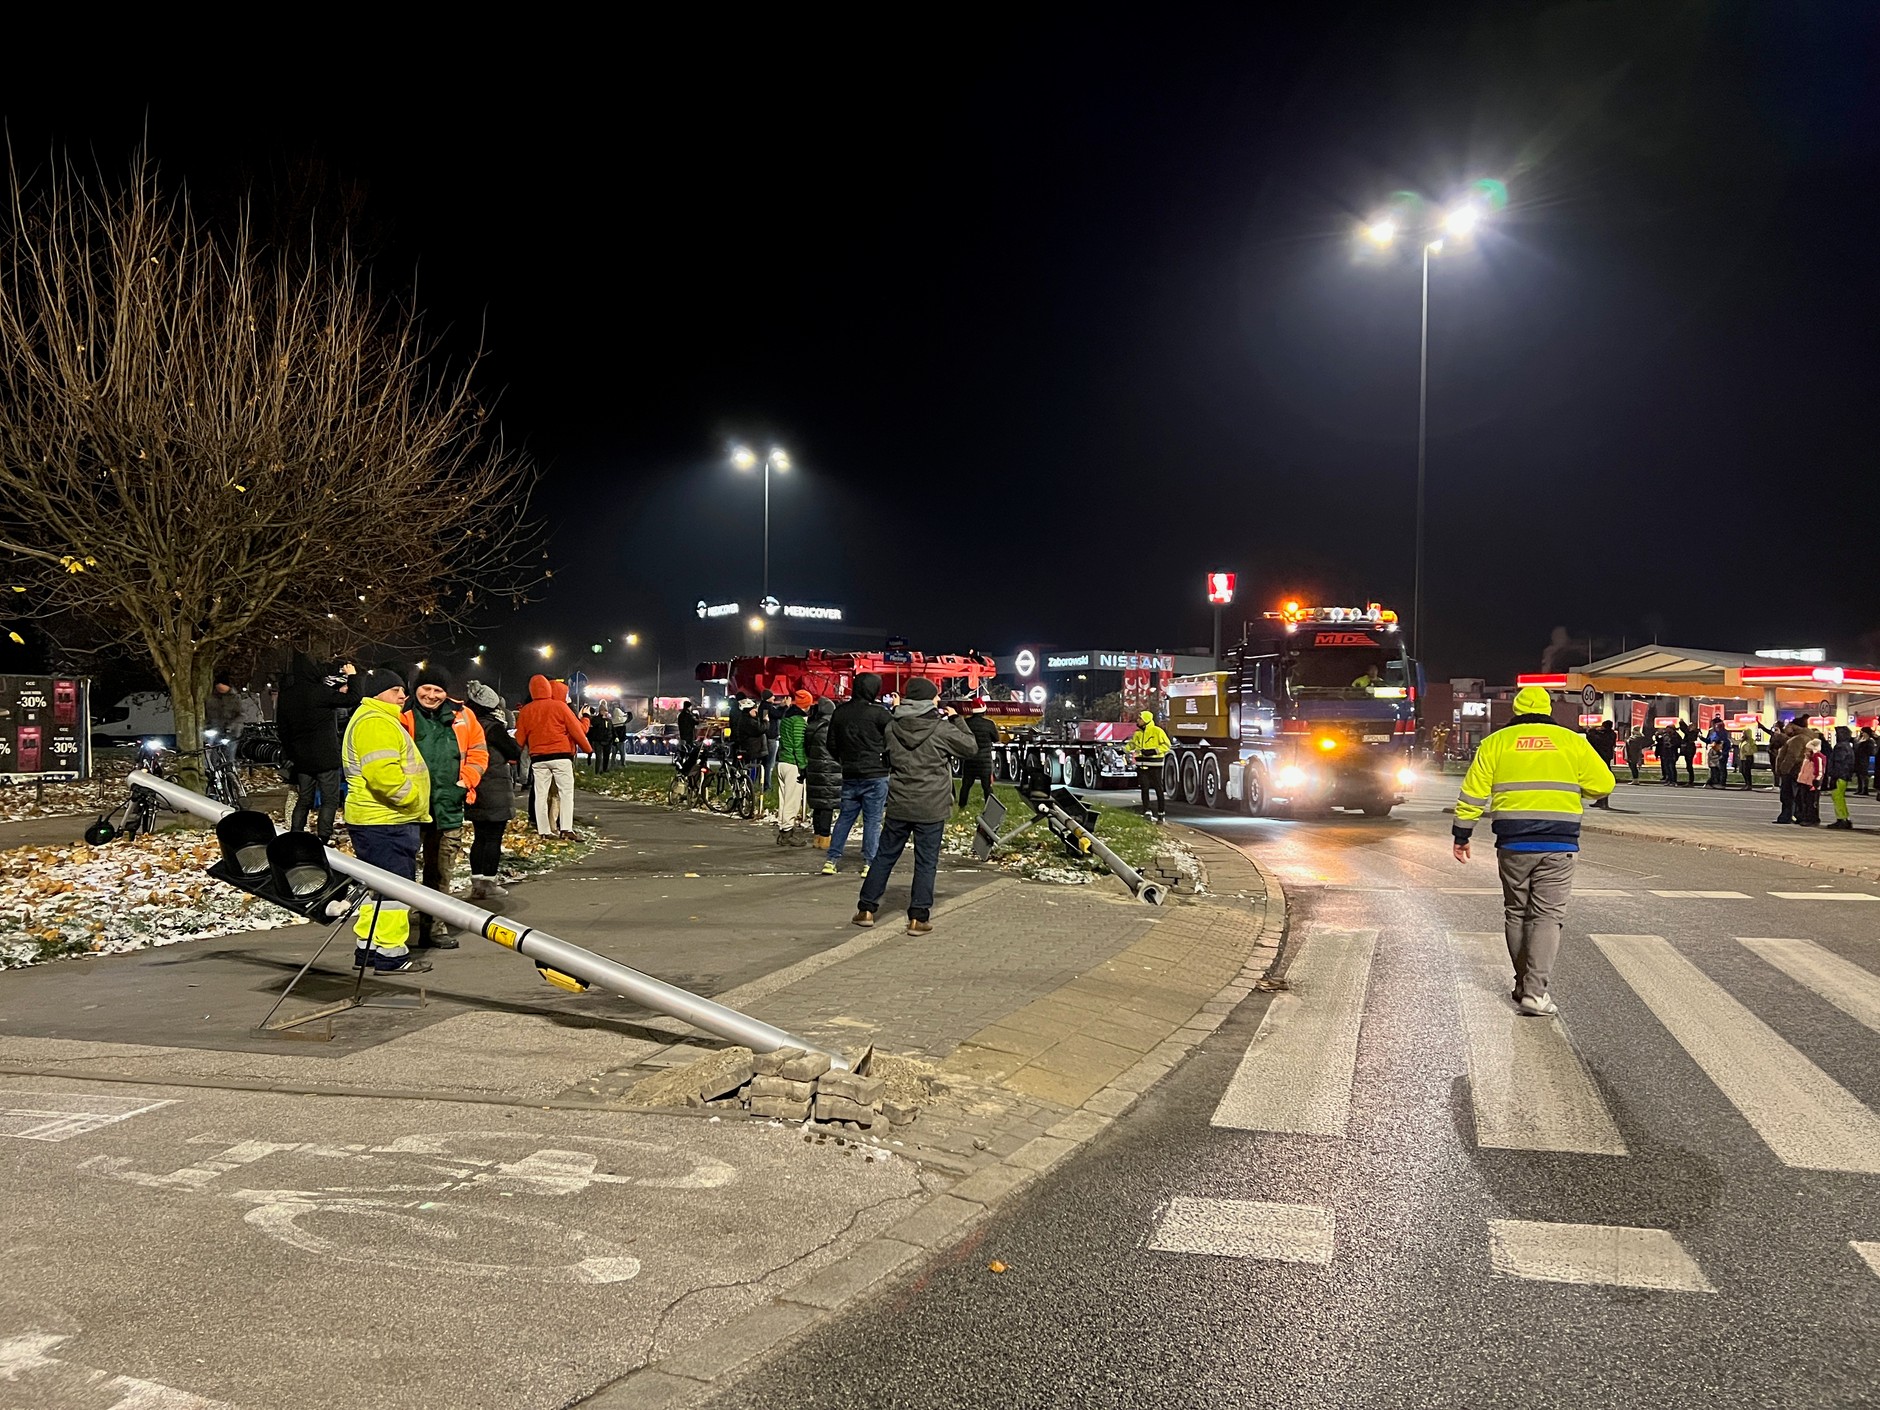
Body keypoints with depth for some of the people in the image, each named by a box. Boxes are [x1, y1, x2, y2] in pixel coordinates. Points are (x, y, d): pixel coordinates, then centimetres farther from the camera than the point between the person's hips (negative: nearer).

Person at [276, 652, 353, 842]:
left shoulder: (287, 695, 7)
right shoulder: (318, 692, -15)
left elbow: (283, 728, 15)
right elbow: (351, 699, -9)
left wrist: (290, 755, 24)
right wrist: (352, 676, 7)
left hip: (301, 758, 7)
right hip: (325, 757, -7)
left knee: (304, 800, 17)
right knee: (330, 799, -2)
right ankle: (322, 838, -10)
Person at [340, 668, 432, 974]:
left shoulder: (382, 720, 21)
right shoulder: (375, 722, -15)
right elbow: (383, 774, -27)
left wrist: (416, 806, 20)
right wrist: (414, 799, -16)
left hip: (382, 821, 11)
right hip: (385, 822, -11)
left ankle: (367, 947, 25)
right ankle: (391, 953, -3)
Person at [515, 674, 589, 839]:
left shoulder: (525, 711, 7)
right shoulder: (559, 706, -3)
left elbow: (520, 738, 11)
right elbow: (576, 730, -2)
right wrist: (587, 748, 10)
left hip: (538, 758, 3)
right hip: (561, 756, -3)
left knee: (541, 794, 8)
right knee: (566, 792, 0)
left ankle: (544, 830, 7)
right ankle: (566, 828, -9)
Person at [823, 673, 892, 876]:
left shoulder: (840, 712, 5)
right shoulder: (879, 713, -13)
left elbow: (832, 744, 13)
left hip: (849, 775, 5)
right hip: (875, 774, -5)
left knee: (845, 817, 14)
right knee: (872, 819, 2)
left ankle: (832, 859, 12)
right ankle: (869, 863, 4)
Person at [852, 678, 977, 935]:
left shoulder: (892, 727, 0)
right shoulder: (942, 728, -11)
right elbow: (972, 749, 1)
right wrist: (956, 720, 10)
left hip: (899, 805, 4)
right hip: (931, 808, -3)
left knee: (884, 856, 14)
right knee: (926, 862, 4)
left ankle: (866, 909, 19)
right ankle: (918, 918, 5)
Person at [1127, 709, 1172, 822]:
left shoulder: (1157, 731, -7)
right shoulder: (1138, 732, 11)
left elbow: (1166, 745, -7)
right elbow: (1132, 744, 22)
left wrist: (1153, 751, -17)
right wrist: (1125, 748, 2)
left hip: (1154, 765, -5)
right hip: (1142, 765, 5)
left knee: (1158, 789, 0)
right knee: (1144, 789, 6)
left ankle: (1161, 813, 6)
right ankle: (1146, 812, 14)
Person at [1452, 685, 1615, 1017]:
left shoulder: (1496, 742, 5)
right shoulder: (1572, 741, 5)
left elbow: (1473, 792, 2)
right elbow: (1603, 784, 4)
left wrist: (1461, 835, 9)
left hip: (1512, 844, 1)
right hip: (1557, 845, -1)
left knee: (1516, 914, 15)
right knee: (1547, 916, 0)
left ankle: (1524, 985, 21)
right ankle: (1535, 992, -11)